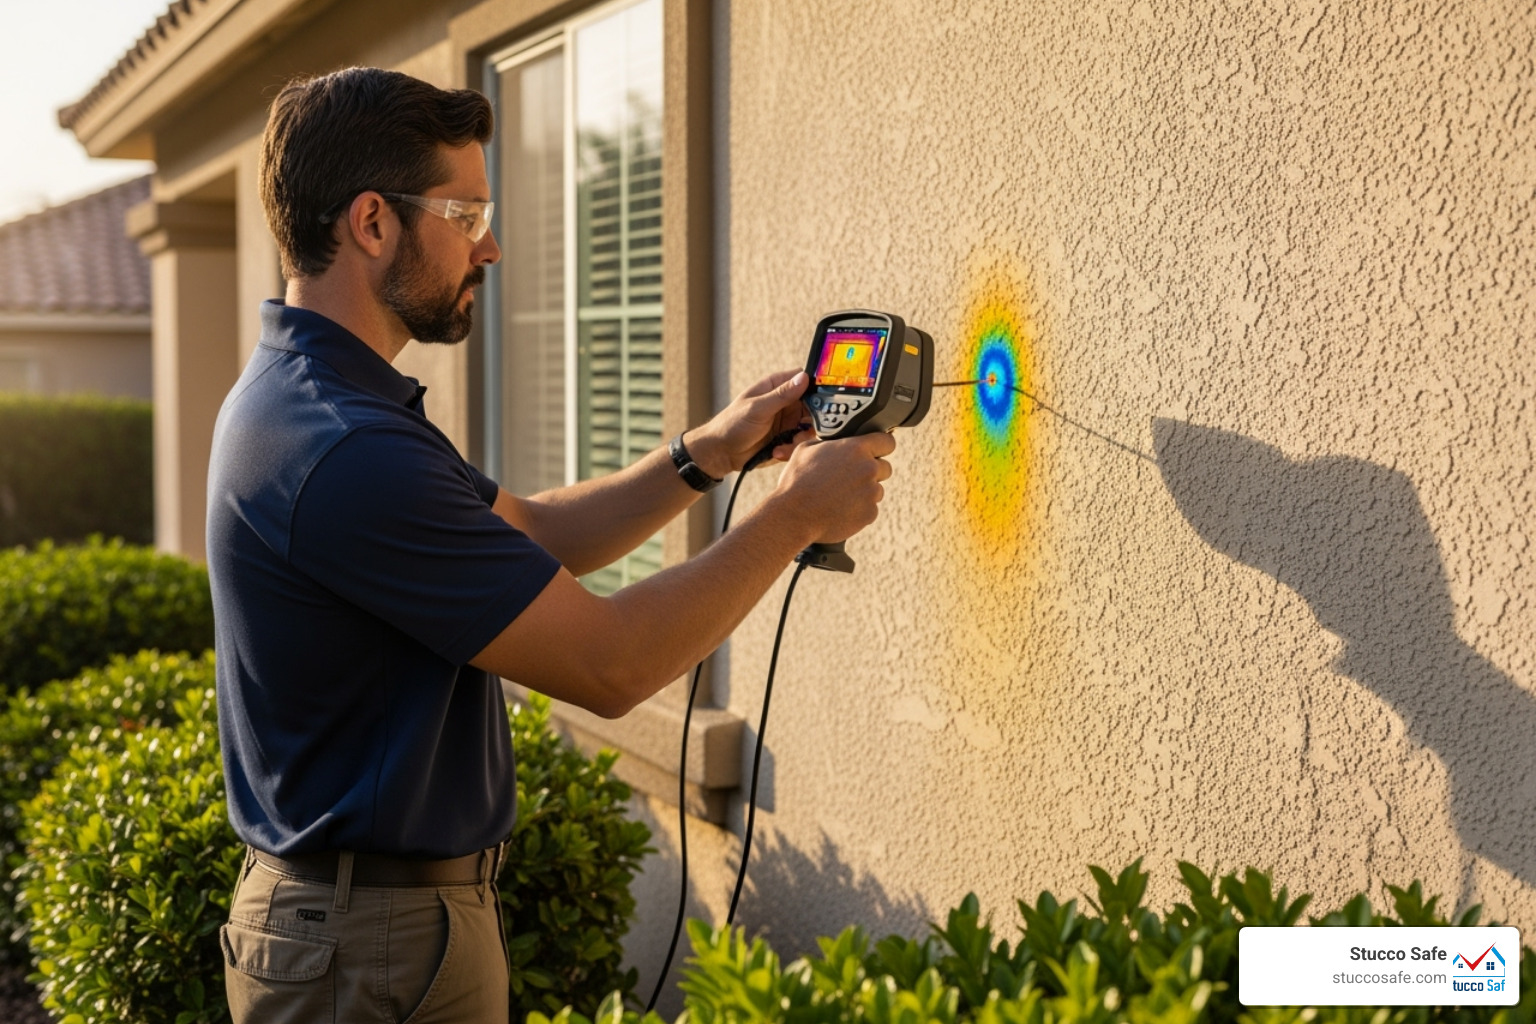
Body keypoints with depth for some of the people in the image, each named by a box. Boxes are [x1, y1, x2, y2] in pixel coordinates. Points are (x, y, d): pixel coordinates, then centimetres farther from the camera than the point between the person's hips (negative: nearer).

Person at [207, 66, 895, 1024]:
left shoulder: (303, 395, 6)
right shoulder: (345, 450, -27)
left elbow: (530, 540, 14)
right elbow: (610, 665, -23)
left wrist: (708, 454, 4)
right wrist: (795, 514, -12)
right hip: (378, 947, -10)